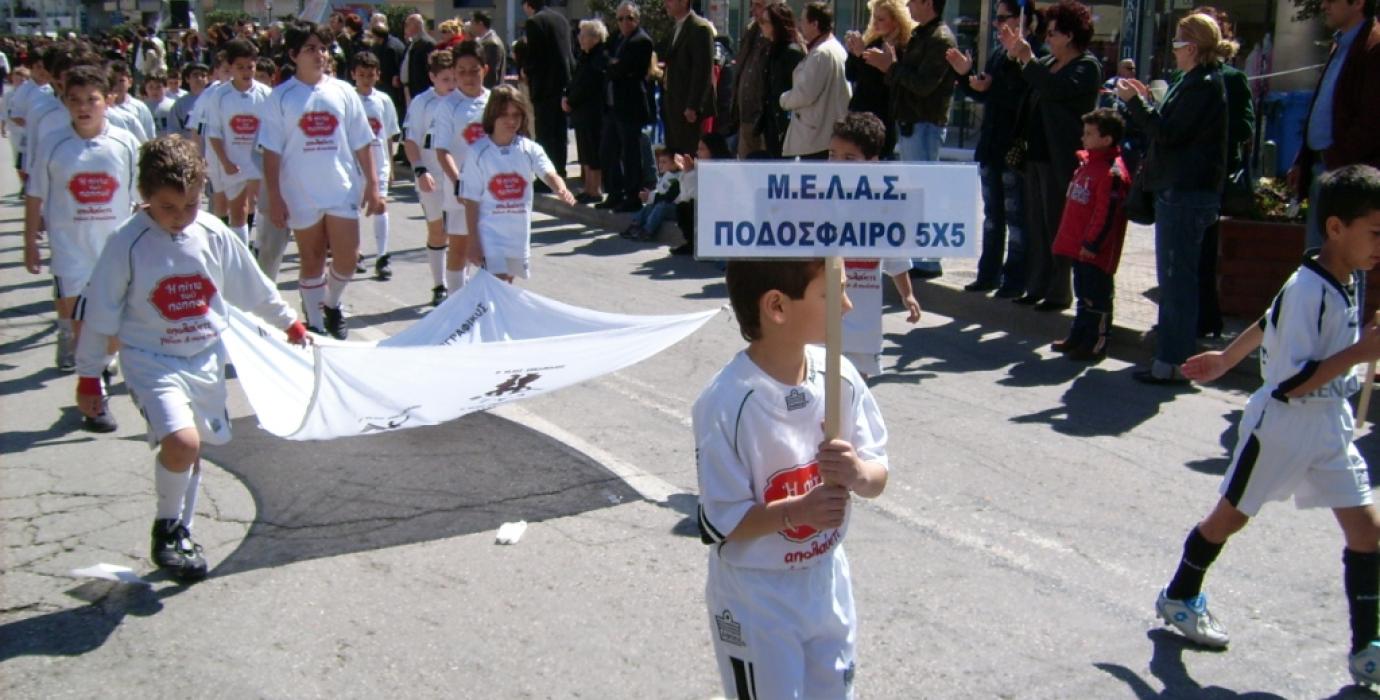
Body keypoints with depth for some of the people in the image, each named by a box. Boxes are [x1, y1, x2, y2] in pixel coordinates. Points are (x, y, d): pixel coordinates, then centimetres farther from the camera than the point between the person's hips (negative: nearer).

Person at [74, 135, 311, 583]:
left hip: (207, 358, 4)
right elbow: (99, 315, -6)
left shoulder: (214, 234, -3)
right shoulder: (128, 244, -13)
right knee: (181, 441, -24)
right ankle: (166, 529, 1)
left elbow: (254, 289, 12)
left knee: (192, 450, 14)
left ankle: (181, 535, 34)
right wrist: (88, 376, -2)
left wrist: (289, 323, 21)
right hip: (152, 361, -4)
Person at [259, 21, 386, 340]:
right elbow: (272, 152, -2)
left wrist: (372, 185, 3)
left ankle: (332, 305, 27)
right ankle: (315, 323, 21)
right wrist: (274, 198, -7)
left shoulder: (342, 91, 4)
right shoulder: (281, 97, -1)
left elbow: (362, 144, 7)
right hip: (302, 194, -1)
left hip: (343, 191, 1)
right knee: (311, 261, 8)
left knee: (348, 258, -2)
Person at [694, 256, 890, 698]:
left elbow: (878, 478, -2)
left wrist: (860, 474, -24)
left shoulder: (840, 376, -9)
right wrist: (794, 512, -34)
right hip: (757, 601, -5)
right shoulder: (725, 405, -25)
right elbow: (719, 525, -19)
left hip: (827, 583, 6)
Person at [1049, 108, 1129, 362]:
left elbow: (1106, 215, -21)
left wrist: (1092, 243, -19)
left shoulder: (1113, 172, -19)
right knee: (1083, 293, 19)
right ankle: (1078, 336, 29)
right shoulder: (1088, 162, 11)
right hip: (1079, 245, 10)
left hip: (1095, 251, -10)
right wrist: (1068, 236, 20)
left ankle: (1096, 344, 7)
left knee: (1096, 298, -1)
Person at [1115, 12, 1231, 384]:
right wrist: (1147, 101, 16)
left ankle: (1173, 363, -4)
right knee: (1173, 276, 16)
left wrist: (1134, 102, -11)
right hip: (1181, 189, 11)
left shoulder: (1203, 85, -15)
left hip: (1186, 194, -11)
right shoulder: (1196, 81, 16)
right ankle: (1171, 350, 26)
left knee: (1177, 277, -7)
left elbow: (1169, 133, -19)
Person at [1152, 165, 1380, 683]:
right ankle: (1179, 597, 32)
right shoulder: (1308, 290, -25)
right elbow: (1291, 383, -26)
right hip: (1283, 425, -8)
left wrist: (1226, 359, 27)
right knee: (1230, 515, 11)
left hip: (1331, 426, 8)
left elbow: (1271, 323, 16)